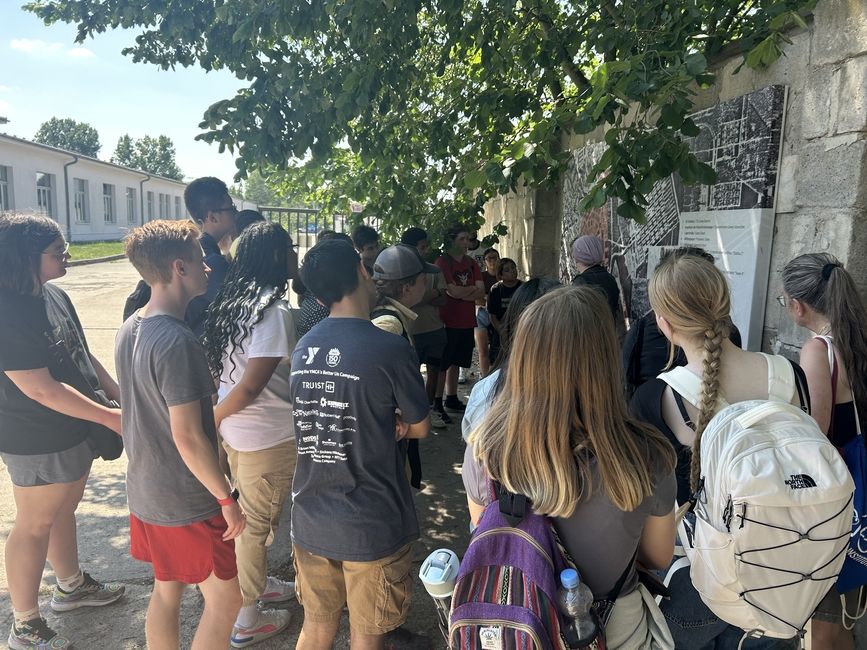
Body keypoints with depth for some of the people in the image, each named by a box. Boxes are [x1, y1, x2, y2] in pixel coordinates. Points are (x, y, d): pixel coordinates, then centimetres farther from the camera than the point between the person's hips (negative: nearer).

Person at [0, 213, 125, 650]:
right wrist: (110, 417, -22)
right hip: (37, 443, -8)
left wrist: (119, 395, 4)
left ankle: (72, 586, 44)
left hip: (73, 430, 8)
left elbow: (82, 354, 11)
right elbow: (41, 389, -27)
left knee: (64, 510, 23)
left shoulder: (54, 295, 2)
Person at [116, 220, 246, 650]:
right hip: (187, 502, -9)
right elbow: (188, 436, -26)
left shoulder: (129, 330, 2)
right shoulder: (177, 341, -27)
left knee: (166, 590, 23)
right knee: (225, 600, 7)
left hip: (144, 491, 9)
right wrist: (227, 499, -16)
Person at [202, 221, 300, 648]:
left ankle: (257, 582, 46)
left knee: (250, 516, 25)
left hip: (235, 427, 8)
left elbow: (219, 368, 11)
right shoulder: (274, 311, -22)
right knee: (257, 522, 9)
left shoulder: (233, 300, 5)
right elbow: (252, 386, -23)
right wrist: (214, 418, -9)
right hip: (267, 435, -8)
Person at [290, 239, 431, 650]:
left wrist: (387, 425, -1)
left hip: (311, 520, 5)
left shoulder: (302, 348, -1)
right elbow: (420, 427, -6)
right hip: (372, 527, -5)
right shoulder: (390, 348, -19)